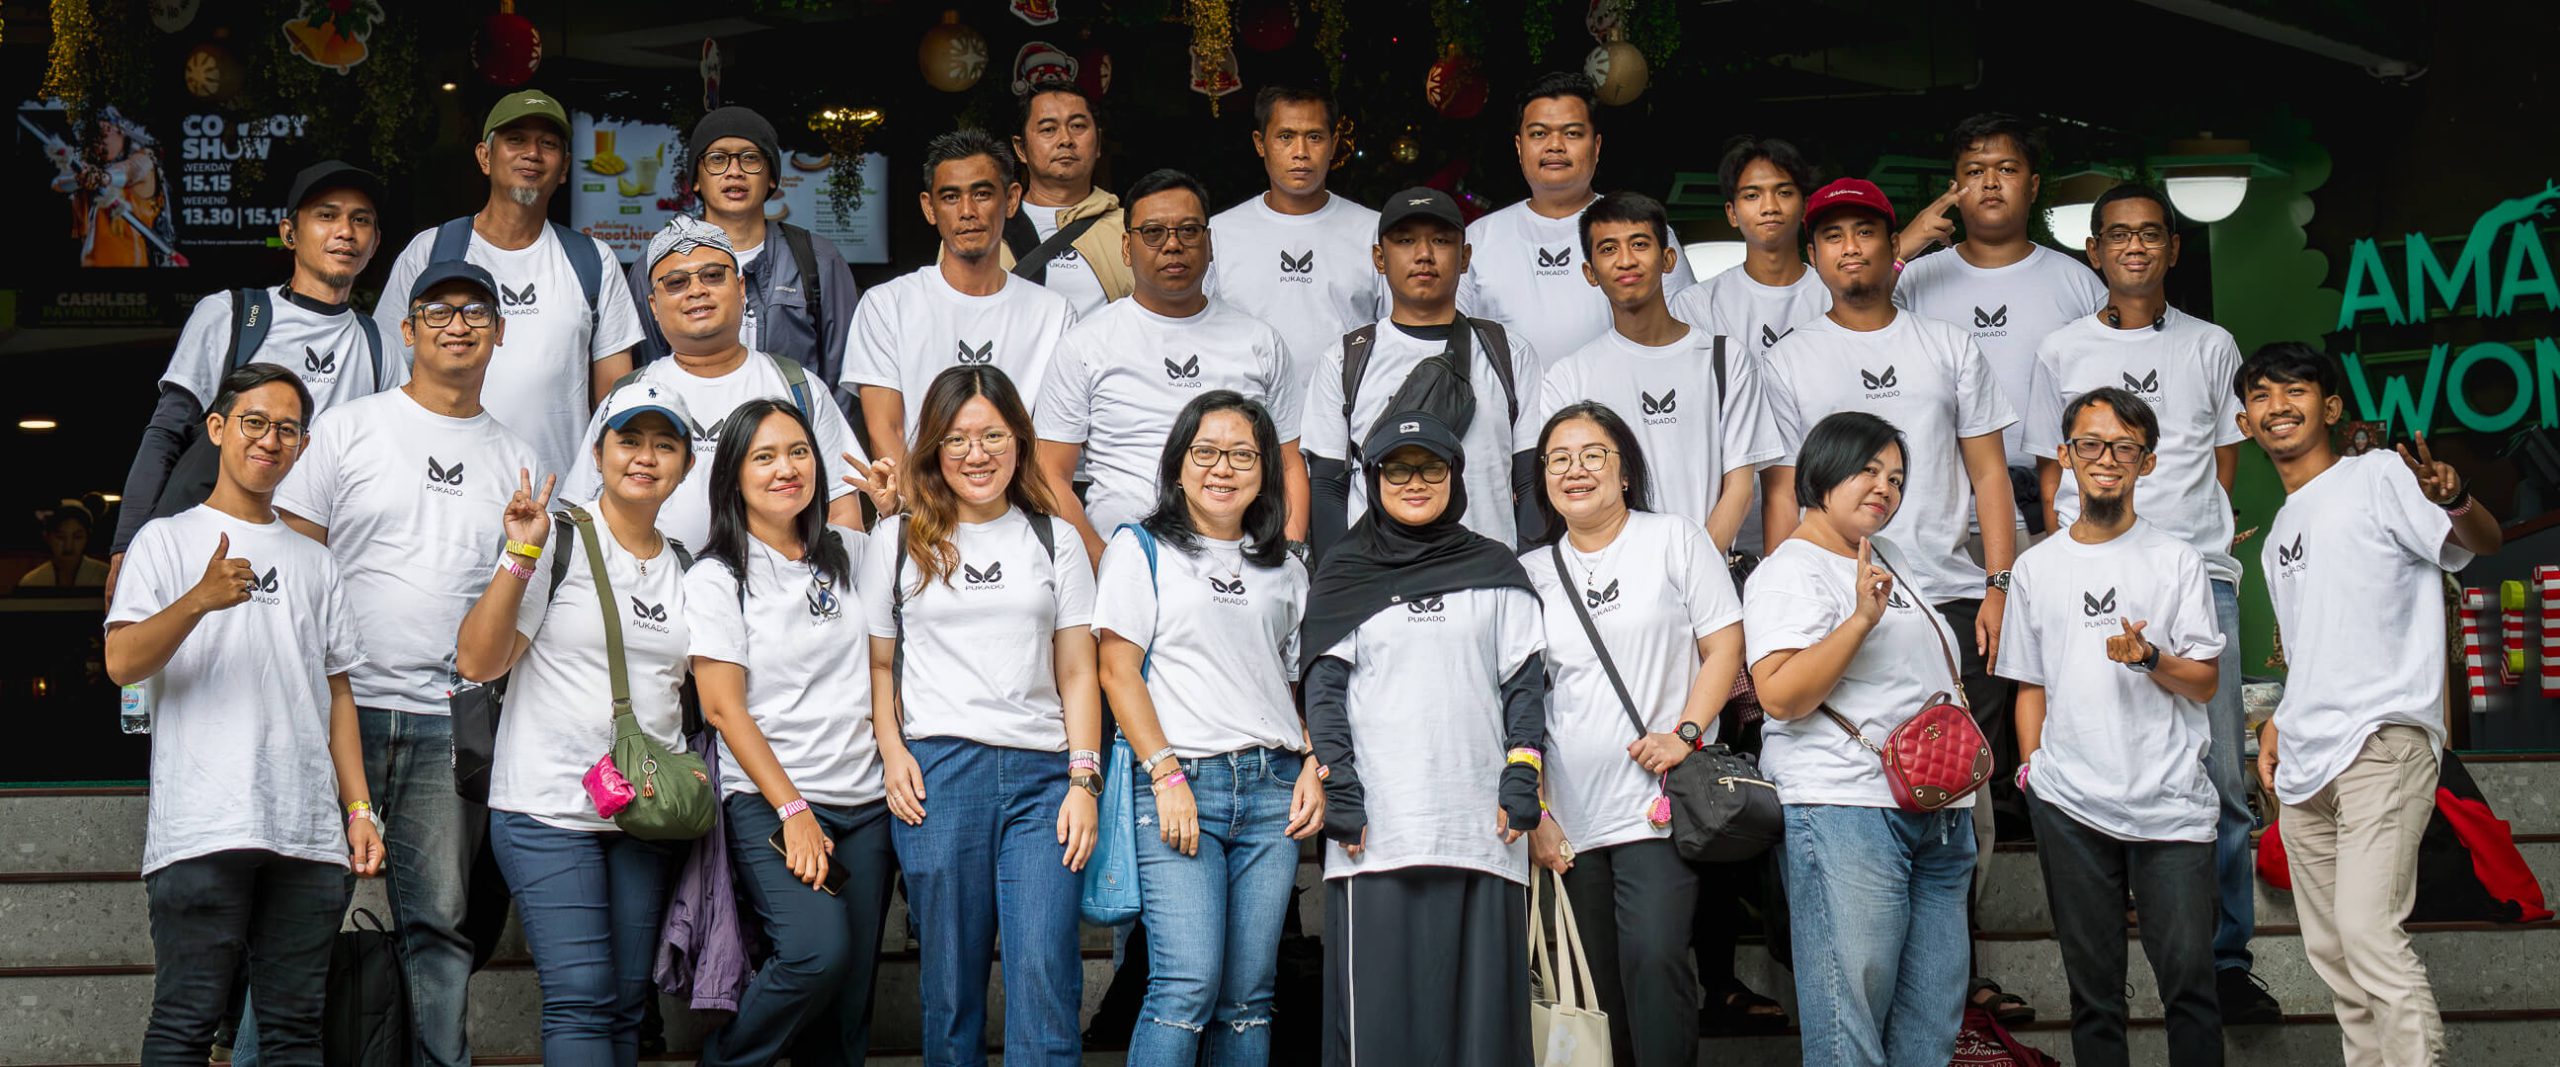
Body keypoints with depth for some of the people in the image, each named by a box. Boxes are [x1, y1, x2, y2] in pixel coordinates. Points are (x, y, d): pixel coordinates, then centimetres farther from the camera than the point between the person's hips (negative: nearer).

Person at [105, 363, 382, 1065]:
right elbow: (122, 663, -5)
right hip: (202, 827, -4)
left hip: (309, 835, 4)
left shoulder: (313, 562, 23)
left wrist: (359, 807, 12)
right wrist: (201, 600, -22)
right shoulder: (169, 540, 9)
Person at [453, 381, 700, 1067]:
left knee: (625, 1003, 5)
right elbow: (476, 662, -11)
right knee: (581, 998, -12)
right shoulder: (558, 541, -4)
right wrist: (520, 557, -19)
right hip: (551, 809, -5)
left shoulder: (687, 570, 13)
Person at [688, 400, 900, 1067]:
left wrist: (897, 509, 10)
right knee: (818, 952, -24)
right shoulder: (716, 579, -1)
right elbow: (724, 710, -6)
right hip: (769, 804, -5)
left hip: (866, 804, 5)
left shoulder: (850, 554, 11)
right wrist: (794, 812, -13)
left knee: (849, 999, 1)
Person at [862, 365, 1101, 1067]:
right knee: (952, 979, 2)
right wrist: (892, 754, -3)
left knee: (1046, 974, -11)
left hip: (1041, 773, 1)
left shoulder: (1056, 541, 14)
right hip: (937, 772, 0)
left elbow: (1077, 672, 11)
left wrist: (1083, 780, 1)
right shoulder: (899, 542, 12)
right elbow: (877, 665, 13)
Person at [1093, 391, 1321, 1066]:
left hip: (1272, 786, 4)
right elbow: (1118, 670, -2)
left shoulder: (1285, 572, 19)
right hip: (1178, 783, -4)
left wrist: (1313, 767, 4)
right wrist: (1166, 775, -11)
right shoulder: (1142, 550, 6)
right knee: (1189, 985, -15)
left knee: (1249, 993, 2)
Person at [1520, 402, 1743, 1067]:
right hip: (1572, 818, 4)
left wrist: (1685, 733, -13)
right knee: (1602, 982, 6)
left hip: (1659, 807, -4)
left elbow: (1724, 644, 1)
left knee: (1653, 958, -17)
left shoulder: (1673, 539, 6)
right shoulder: (1532, 572, 14)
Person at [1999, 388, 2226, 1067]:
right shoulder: (2036, 566, 12)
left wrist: (2147, 657, -14)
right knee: (2092, 986, 6)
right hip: (2070, 806, 2)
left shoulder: (2175, 560, 6)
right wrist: (2030, 768, 7)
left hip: (2171, 803, -2)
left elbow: (2204, 682, 4)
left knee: (2188, 978, -6)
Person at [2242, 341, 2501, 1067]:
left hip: (2383, 741, -8)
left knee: (2368, 931, -20)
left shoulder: (2378, 476, -3)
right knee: (2328, 948, 9)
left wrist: (2455, 499, -37)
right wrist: (2280, 722, 14)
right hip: (2306, 763, 8)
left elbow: (2483, 544, -16)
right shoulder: (2280, 533, 20)